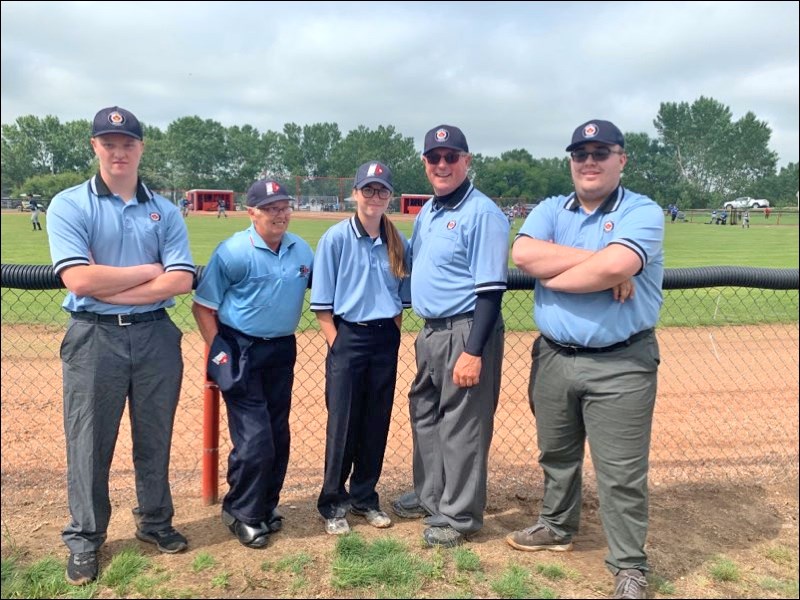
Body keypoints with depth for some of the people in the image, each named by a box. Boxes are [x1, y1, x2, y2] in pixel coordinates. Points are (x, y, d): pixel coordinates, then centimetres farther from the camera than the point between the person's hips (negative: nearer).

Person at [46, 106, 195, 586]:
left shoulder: (165, 211, 6)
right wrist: (150, 270, -9)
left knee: (156, 438, 13)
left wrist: (109, 289, -12)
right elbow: (79, 280, -15)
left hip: (156, 335, 3)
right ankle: (85, 539, 24)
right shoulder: (69, 205, -1)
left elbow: (181, 280, -7)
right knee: (90, 443, 6)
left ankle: (156, 522, 31)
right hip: (95, 337, -2)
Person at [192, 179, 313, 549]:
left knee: (278, 435, 14)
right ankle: (241, 513, 14)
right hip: (241, 351, -6)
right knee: (255, 439, -7)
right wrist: (217, 351, -14)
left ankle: (266, 505, 32)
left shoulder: (302, 251, 3)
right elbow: (203, 305, -10)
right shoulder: (233, 252, -13)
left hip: (282, 350, 6)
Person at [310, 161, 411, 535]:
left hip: (386, 340, 4)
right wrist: (336, 344, -11)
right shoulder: (336, 238, -6)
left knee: (377, 424, 11)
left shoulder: (398, 243, 6)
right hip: (348, 337, -4)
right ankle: (332, 503, 17)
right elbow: (322, 302, -6)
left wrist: (392, 337, 6)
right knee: (343, 425, 1)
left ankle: (364, 497, 26)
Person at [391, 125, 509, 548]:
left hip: (466, 332, -9)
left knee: (462, 426, 1)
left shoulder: (482, 213, -14)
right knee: (424, 415, 20)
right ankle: (430, 495, 38)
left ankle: (459, 515, 17)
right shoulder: (426, 212, 13)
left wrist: (473, 351, -23)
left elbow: (491, 289, -19)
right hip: (430, 331, 9)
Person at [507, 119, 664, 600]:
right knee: (557, 455, 21)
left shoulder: (643, 213, -6)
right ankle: (557, 527, 42)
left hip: (621, 365, -4)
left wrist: (551, 275, -12)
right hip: (553, 357, 5)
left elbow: (614, 267, -26)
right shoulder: (551, 211, 8)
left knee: (622, 473, 3)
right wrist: (597, 261, -17)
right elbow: (523, 253, -14)